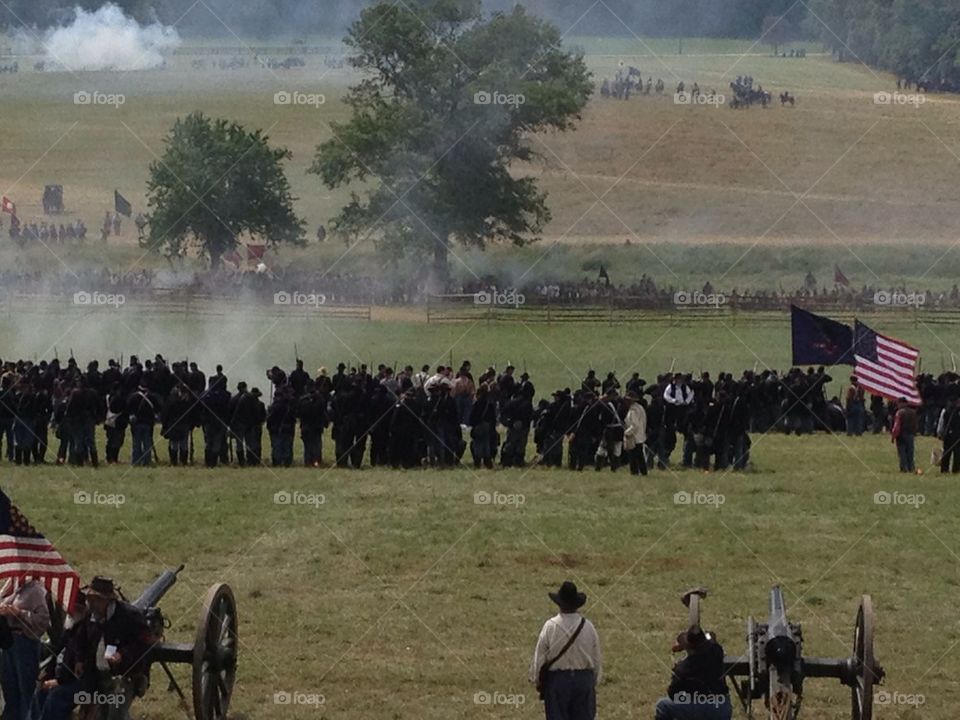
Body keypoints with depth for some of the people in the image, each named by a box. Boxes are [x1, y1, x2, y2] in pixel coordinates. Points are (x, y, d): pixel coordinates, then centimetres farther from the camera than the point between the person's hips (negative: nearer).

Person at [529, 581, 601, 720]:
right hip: (584, 678, 2)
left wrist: (537, 680, 10)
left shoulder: (550, 626, -13)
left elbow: (539, 656, -5)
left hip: (557, 679, -2)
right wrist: (595, 681, 17)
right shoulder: (588, 627, -6)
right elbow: (597, 658, 3)